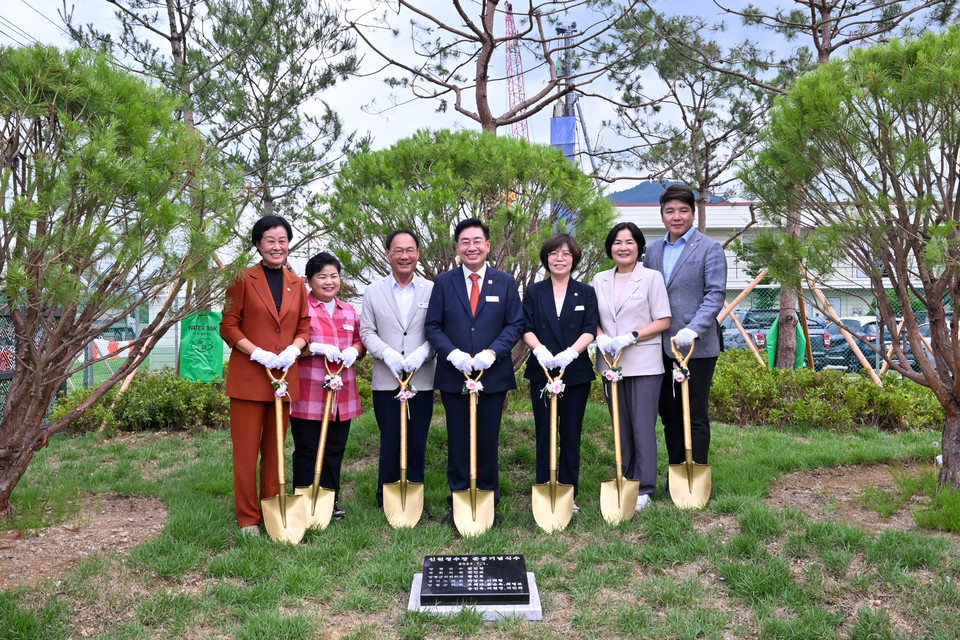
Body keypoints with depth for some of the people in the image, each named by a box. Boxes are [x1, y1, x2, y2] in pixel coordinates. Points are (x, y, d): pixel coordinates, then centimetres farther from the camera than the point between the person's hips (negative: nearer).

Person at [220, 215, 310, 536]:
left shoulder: (296, 284, 11)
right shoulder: (243, 279, -1)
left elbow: (304, 327, 13)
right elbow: (228, 326, -4)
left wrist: (293, 350, -7)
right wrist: (259, 353, -15)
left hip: (285, 376, 4)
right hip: (248, 376, -4)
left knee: (275, 448, 12)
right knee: (246, 449, 2)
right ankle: (248, 518, 14)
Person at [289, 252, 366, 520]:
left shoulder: (349, 311, 16)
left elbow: (360, 342, 22)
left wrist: (354, 350, 0)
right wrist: (315, 348, -20)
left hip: (342, 394, 5)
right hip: (308, 394, -5)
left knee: (335, 449, 11)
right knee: (307, 450, 2)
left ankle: (331, 501, 22)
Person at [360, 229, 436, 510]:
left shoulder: (432, 290, 5)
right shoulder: (373, 292, 8)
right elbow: (367, 332, 5)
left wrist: (421, 353, -15)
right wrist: (387, 353, -11)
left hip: (422, 379, 0)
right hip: (386, 380, 0)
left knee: (417, 442, 5)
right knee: (390, 442, 3)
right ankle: (386, 501, 17)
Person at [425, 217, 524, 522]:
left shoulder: (505, 282, 5)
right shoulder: (443, 282, 5)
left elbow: (515, 325, 1)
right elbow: (433, 326, 2)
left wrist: (492, 352, -14)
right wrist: (452, 353, -14)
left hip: (493, 374, 0)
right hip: (454, 375, 0)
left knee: (488, 441, 9)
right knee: (458, 442, 8)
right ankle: (458, 501, 20)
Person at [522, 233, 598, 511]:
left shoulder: (585, 293, 6)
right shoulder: (534, 292, 6)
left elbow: (590, 330, -4)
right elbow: (527, 329, 0)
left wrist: (570, 352, -21)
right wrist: (540, 350, -20)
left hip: (576, 372, 0)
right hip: (541, 372, 0)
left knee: (571, 435, 6)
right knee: (544, 434, 5)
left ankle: (569, 495, 16)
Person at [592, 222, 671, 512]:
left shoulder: (652, 277, -1)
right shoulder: (599, 280, 11)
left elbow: (663, 321, -4)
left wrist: (630, 337, -16)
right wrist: (600, 337, -8)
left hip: (643, 364, -4)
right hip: (610, 363, 4)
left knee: (643, 426, -3)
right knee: (621, 427, 11)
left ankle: (643, 489, 5)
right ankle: (625, 484, 21)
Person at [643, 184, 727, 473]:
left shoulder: (710, 249, -3)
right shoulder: (653, 250, 13)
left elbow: (716, 294, -10)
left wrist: (693, 330, -23)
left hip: (697, 347, -5)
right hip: (661, 347, 5)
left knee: (695, 415, 2)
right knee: (669, 414, 12)